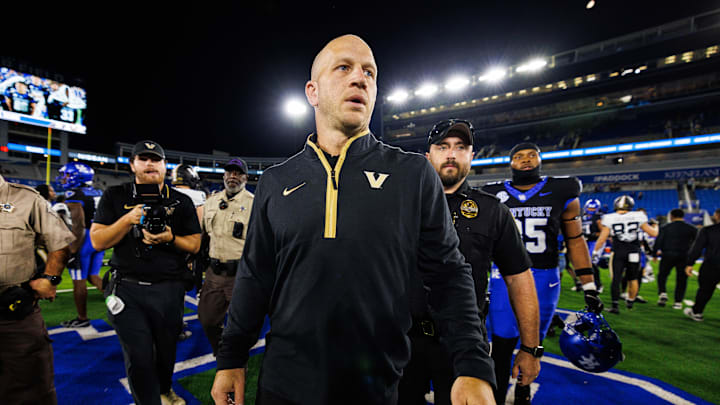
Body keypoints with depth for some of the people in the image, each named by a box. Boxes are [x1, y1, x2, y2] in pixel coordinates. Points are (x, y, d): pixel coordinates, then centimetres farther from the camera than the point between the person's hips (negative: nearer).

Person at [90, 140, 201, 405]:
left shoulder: (181, 202, 4)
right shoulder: (115, 197, 4)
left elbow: (194, 245, 4)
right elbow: (97, 241, -1)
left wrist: (171, 239, -16)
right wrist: (128, 219, -17)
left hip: (169, 290, 1)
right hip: (127, 289, -1)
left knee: (166, 350, 17)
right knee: (139, 357, 0)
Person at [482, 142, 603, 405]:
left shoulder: (561, 193, 3)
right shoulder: (494, 197, 3)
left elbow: (575, 240, 7)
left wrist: (589, 287, 3)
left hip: (544, 279, 1)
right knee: (503, 342, 1)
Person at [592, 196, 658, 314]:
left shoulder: (610, 219, -6)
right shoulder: (638, 217, -2)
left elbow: (602, 238, -5)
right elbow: (653, 233, 7)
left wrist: (595, 251, 5)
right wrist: (655, 227, 29)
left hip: (618, 253, -2)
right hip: (634, 253, 2)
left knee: (616, 279, 2)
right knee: (633, 279, 19)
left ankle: (615, 306, -1)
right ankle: (630, 302, 35)